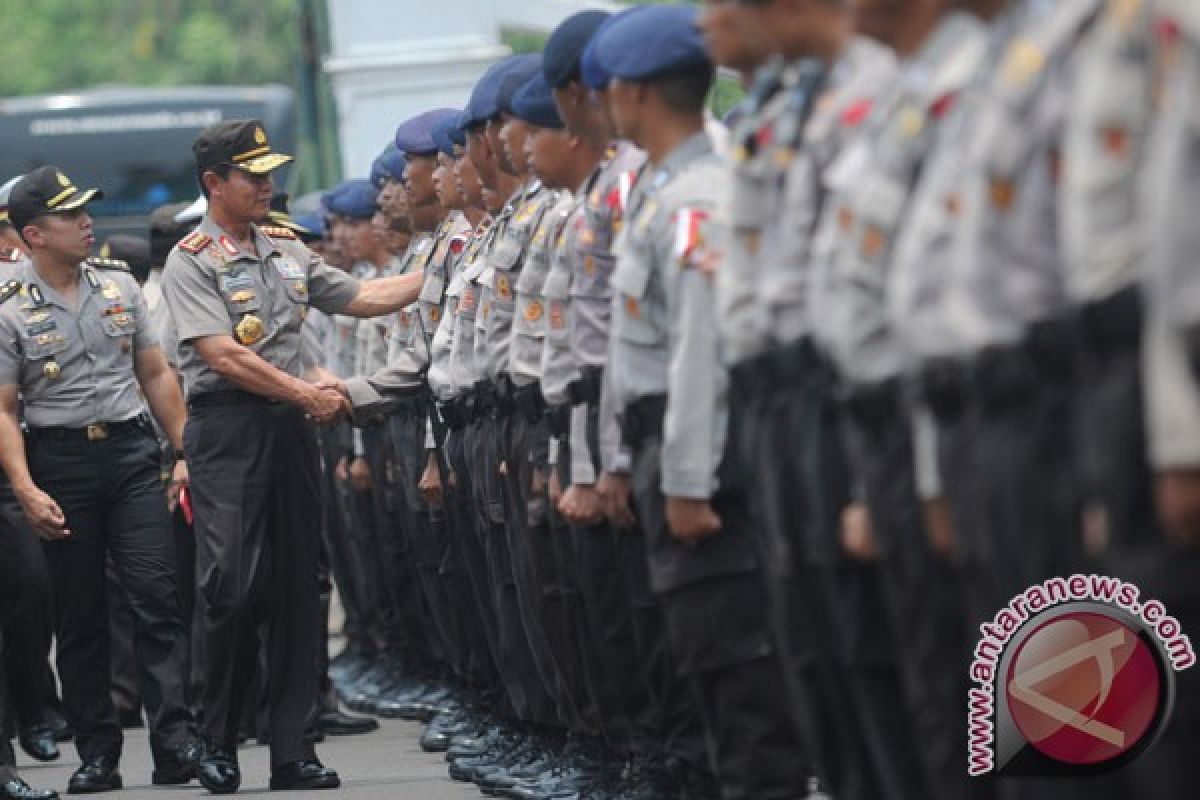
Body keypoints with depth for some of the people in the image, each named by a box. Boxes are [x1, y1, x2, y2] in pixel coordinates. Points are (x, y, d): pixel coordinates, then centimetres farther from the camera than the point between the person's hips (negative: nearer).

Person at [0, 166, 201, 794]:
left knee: (157, 593, -9)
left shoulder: (119, 286, 9)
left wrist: (185, 453, 8)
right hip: (61, 464, -2)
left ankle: (174, 740, -13)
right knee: (79, 617, 4)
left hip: (131, 452, 2)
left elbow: (156, 375, 14)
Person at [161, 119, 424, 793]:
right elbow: (225, 357, -13)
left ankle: (293, 749, 5)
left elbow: (359, 298, 22)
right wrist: (308, 396, -13)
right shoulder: (192, 263, -5)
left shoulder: (288, 250, 15)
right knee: (234, 588, -10)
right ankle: (220, 743, 3)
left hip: (290, 427, 6)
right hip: (227, 430, -6)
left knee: (299, 587, 3)